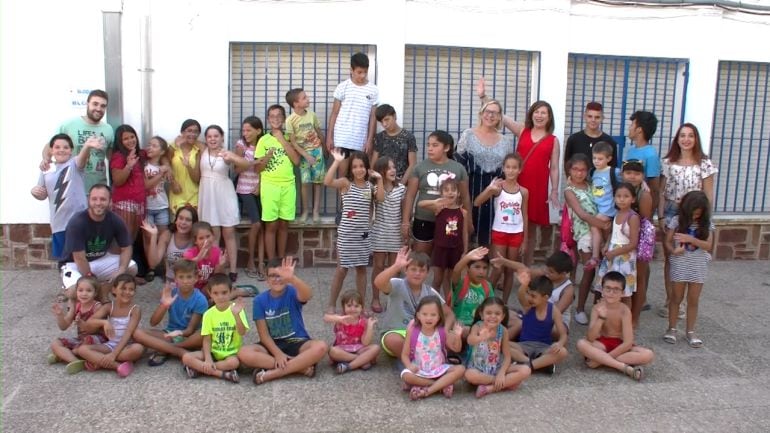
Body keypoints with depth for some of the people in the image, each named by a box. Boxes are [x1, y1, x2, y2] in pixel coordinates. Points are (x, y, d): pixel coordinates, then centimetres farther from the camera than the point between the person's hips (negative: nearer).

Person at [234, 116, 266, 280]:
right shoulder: (241, 145, -5)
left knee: (261, 225, -3)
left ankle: (260, 264, -1)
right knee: (256, 224, -11)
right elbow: (237, 169, -7)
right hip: (246, 190, -3)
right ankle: (250, 262, 5)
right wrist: (254, 163, -21)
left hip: (260, 189, 3)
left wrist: (260, 186, -8)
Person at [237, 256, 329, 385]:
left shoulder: (292, 293, -9)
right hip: (272, 345, 2)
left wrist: (292, 278, -56)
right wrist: (278, 354, -21)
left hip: (297, 343, -1)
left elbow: (308, 295, -35)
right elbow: (263, 334, -4)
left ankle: (271, 373, -26)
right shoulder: (260, 300, -3)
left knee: (321, 347, -31)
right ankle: (301, 367, -25)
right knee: (243, 354, -27)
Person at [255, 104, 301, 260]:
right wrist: (268, 156, -17)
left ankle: (281, 260, 18)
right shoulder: (263, 140, 3)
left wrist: (283, 140, -8)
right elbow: (257, 168, 2)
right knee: (271, 225, -1)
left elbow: (296, 160, -6)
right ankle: (271, 262, 6)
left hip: (288, 185, 2)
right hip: (269, 185, -2)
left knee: (283, 224, 7)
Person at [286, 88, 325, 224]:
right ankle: (305, 211, 9)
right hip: (303, 153, -3)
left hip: (317, 150, 3)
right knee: (305, 182, -5)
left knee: (317, 181, 4)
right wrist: (306, 155, -18)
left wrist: (323, 148, 18)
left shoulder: (312, 115, -2)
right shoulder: (290, 120, -13)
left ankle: (316, 211, 11)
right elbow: (293, 142, -12)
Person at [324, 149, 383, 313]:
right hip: (346, 233, -4)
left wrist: (379, 179, -11)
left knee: (362, 268, 11)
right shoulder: (346, 183, -7)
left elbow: (381, 198, -10)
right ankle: (331, 304, 16)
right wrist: (337, 162, -27)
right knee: (342, 269, 2)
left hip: (363, 233, 4)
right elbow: (327, 182, -25)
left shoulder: (370, 186, 6)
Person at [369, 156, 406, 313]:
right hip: (379, 233, -2)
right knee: (378, 266, 4)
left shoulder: (401, 188, 1)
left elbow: (404, 211, 6)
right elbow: (379, 198, -23)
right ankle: (375, 299, 15)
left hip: (396, 233, 2)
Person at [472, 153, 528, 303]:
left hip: (516, 234, 3)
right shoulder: (497, 187, -8)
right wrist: (489, 189, -31)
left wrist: (524, 241, 4)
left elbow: (525, 217, 5)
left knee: (510, 271, 9)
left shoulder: (523, 192, 0)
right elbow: (476, 203, -17)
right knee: (497, 270, -3)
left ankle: (504, 303, 19)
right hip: (499, 233, -2)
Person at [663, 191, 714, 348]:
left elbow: (708, 245, -11)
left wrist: (690, 239, -24)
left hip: (698, 266, 1)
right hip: (680, 265, -1)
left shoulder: (707, 224, -4)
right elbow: (667, 242, -5)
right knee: (676, 298, 10)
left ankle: (690, 331, 21)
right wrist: (673, 250, -26)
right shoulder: (677, 221, -7)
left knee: (693, 300, 9)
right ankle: (672, 329, 22)